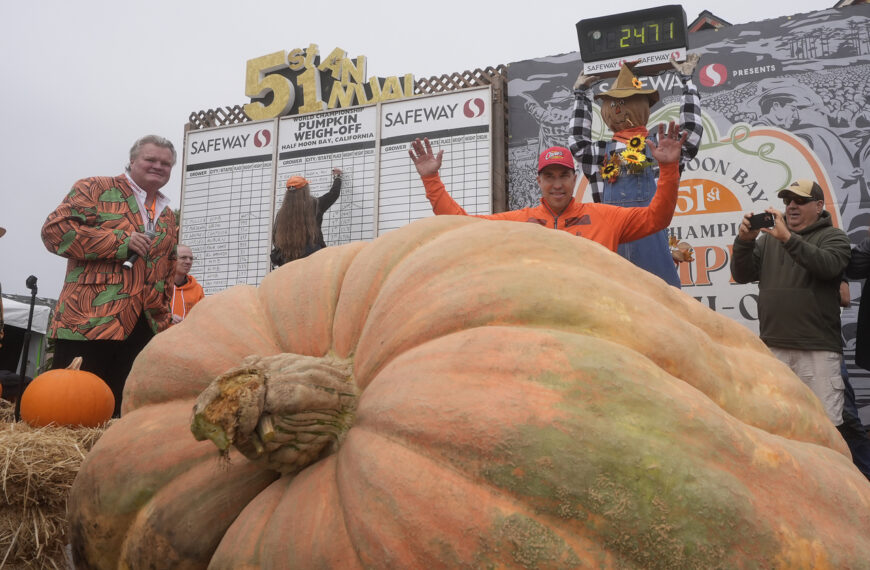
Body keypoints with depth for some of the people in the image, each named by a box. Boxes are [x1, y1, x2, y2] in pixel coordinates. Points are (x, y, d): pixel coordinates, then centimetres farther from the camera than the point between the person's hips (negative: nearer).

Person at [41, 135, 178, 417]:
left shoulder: (168, 217, 21)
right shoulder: (96, 189, 3)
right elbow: (55, 229, -9)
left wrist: (164, 317, 17)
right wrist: (121, 242, -14)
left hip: (143, 329, 5)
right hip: (89, 321, -5)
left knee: (121, 410, 6)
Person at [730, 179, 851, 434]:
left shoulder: (833, 237, 7)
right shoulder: (769, 237, 18)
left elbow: (828, 266, -15)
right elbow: (742, 275, 9)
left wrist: (788, 237, -23)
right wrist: (744, 241, -7)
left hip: (818, 349, -3)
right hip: (773, 348, 4)